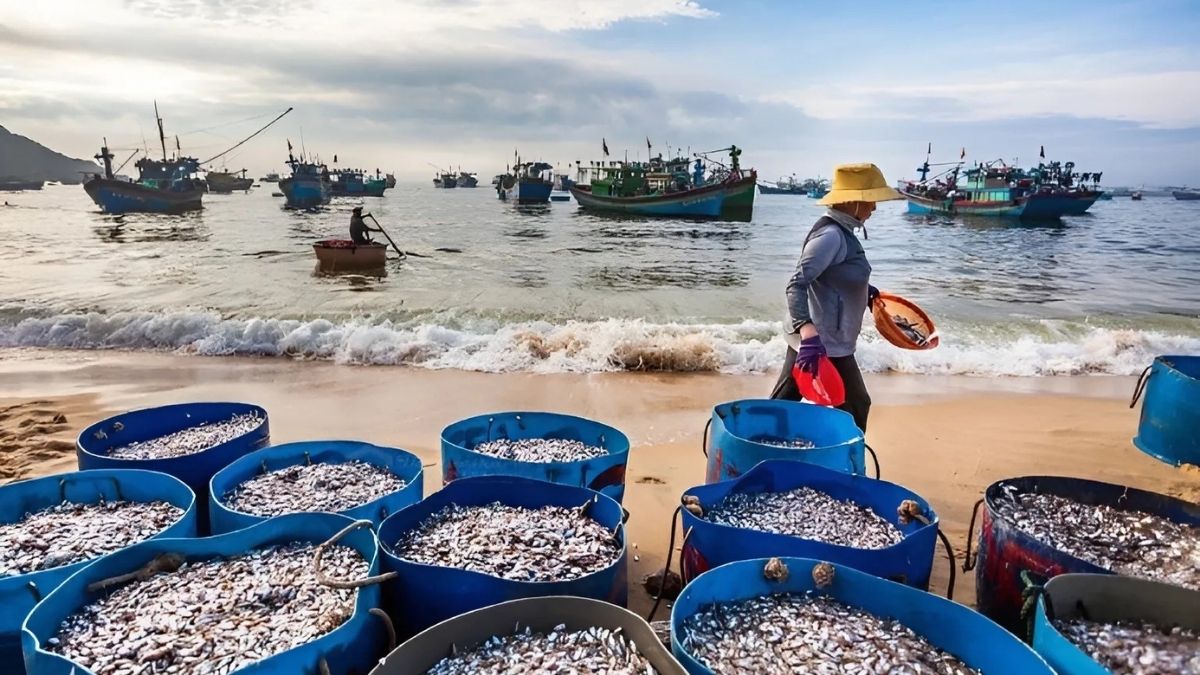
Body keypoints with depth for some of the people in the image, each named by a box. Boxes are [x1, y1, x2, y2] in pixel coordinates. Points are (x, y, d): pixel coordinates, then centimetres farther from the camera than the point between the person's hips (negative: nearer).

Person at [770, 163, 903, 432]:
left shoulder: (839, 231, 10)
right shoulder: (832, 235, -20)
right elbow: (796, 285, -29)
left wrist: (863, 289, 31)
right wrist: (809, 333, -40)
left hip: (815, 338, 9)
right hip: (824, 343, -9)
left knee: (784, 402, 13)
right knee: (854, 407, 8)